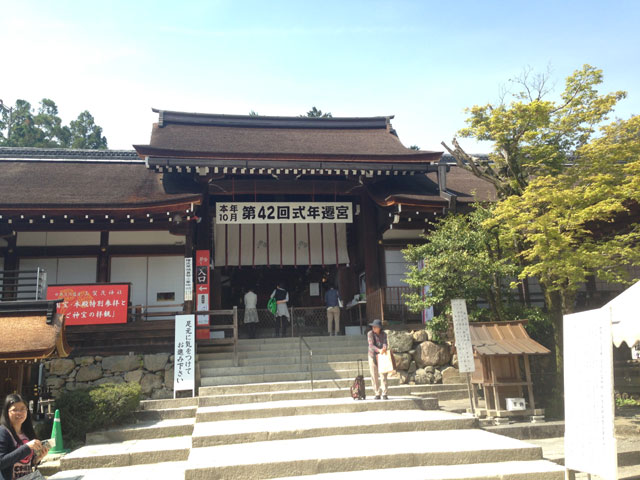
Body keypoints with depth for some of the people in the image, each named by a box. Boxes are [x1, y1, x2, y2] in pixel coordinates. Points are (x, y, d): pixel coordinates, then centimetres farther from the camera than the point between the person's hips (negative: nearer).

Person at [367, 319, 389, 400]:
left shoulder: (384, 334, 1)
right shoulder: (370, 334, -6)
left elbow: (385, 342, -13)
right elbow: (371, 345, -18)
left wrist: (384, 348, -37)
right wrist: (379, 350, -34)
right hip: (373, 356, -1)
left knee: (383, 375, -5)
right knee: (374, 376, 2)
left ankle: (385, 394, 0)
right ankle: (377, 394, 10)